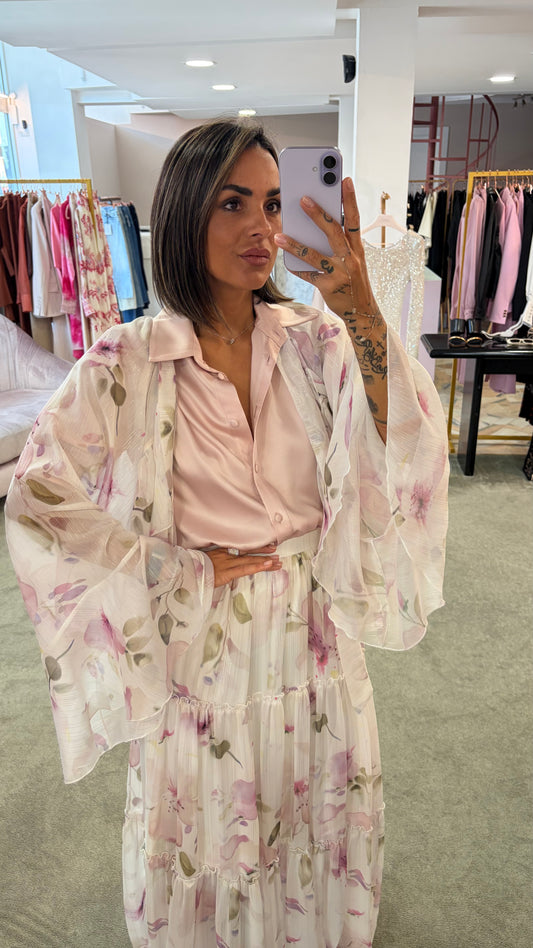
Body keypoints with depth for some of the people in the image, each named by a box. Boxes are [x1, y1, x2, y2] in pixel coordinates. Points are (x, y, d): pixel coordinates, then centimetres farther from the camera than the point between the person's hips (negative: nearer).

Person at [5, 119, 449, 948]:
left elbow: (402, 457, -20)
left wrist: (364, 317, -34)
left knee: (318, 806, 26)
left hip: (312, 632, 3)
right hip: (198, 642, -2)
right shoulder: (126, 365, -13)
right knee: (204, 823, 22)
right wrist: (192, 570, -13)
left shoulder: (317, 342, -7)